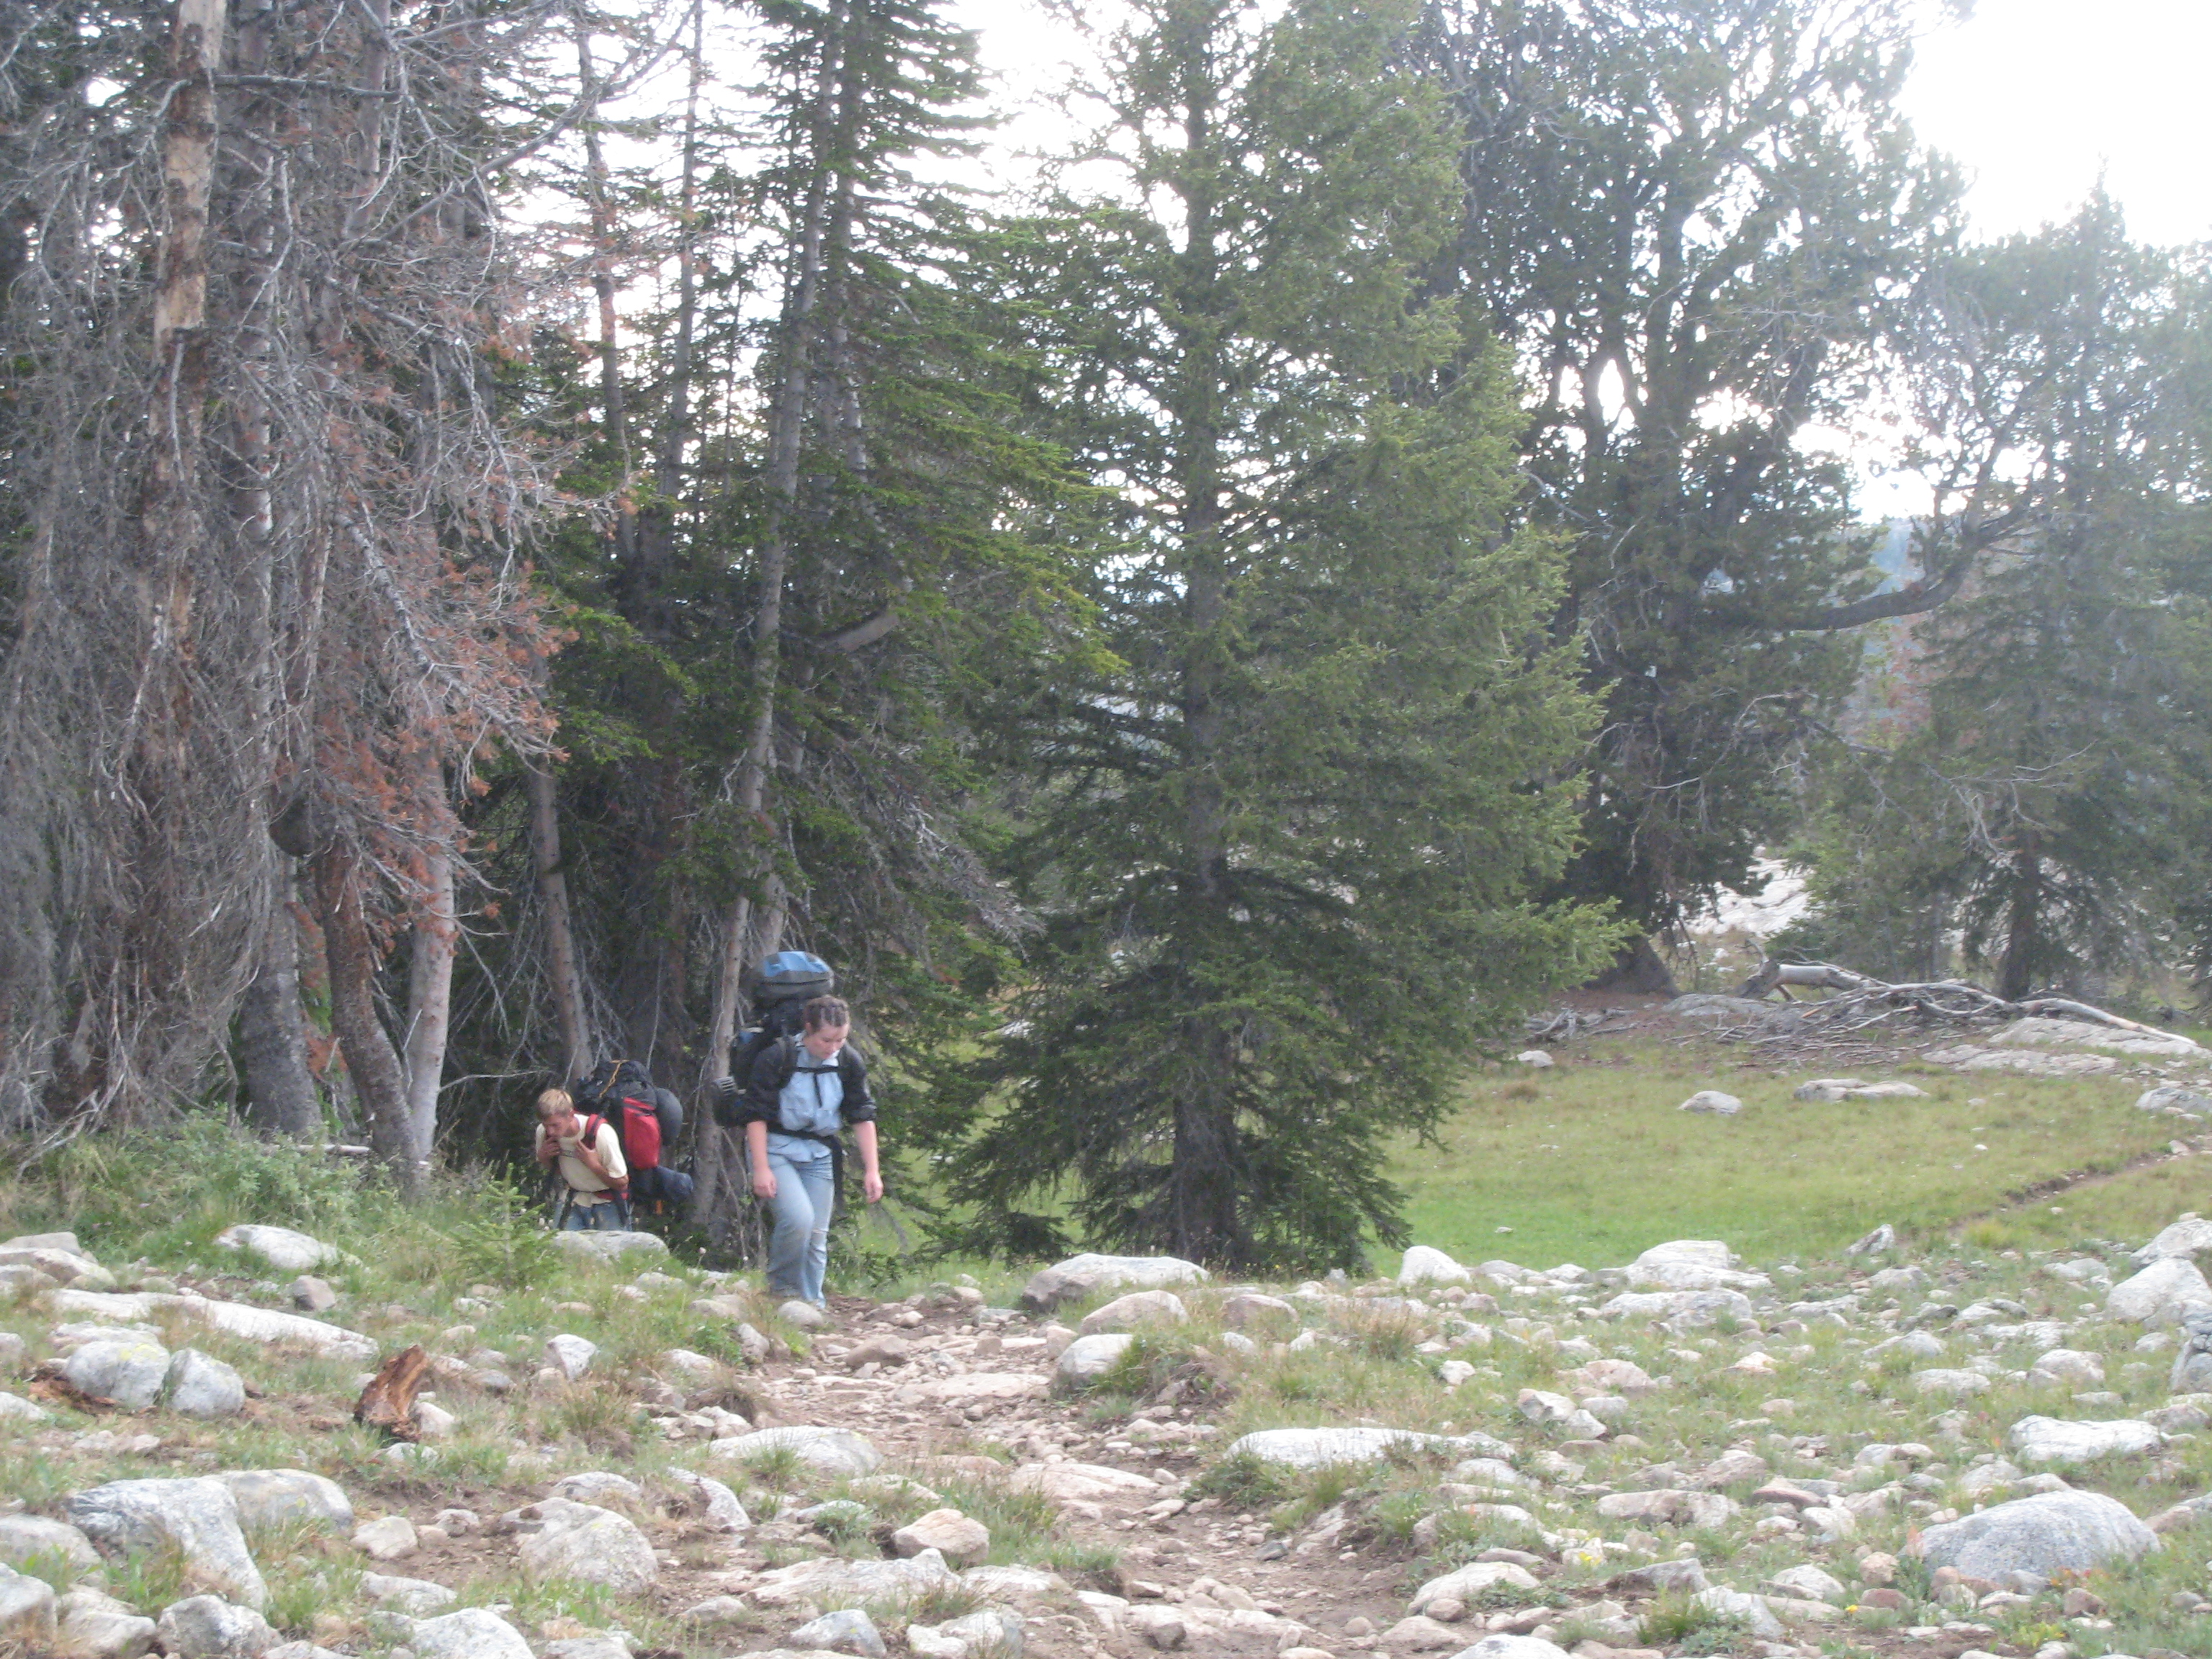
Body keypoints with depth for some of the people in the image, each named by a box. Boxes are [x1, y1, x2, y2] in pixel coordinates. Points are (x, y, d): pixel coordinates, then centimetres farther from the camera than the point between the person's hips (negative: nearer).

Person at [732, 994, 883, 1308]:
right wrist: (761, 1169, -20)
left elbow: (863, 1117, 3)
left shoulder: (849, 1062, -2)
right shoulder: (776, 1057, -16)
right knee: (798, 1218, -23)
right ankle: (781, 1286, -1)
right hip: (775, 1148, -4)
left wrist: (871, 1170, -1)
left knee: (818, 1235, -1)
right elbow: (756, 1115, -14)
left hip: (819, 1152, 5)